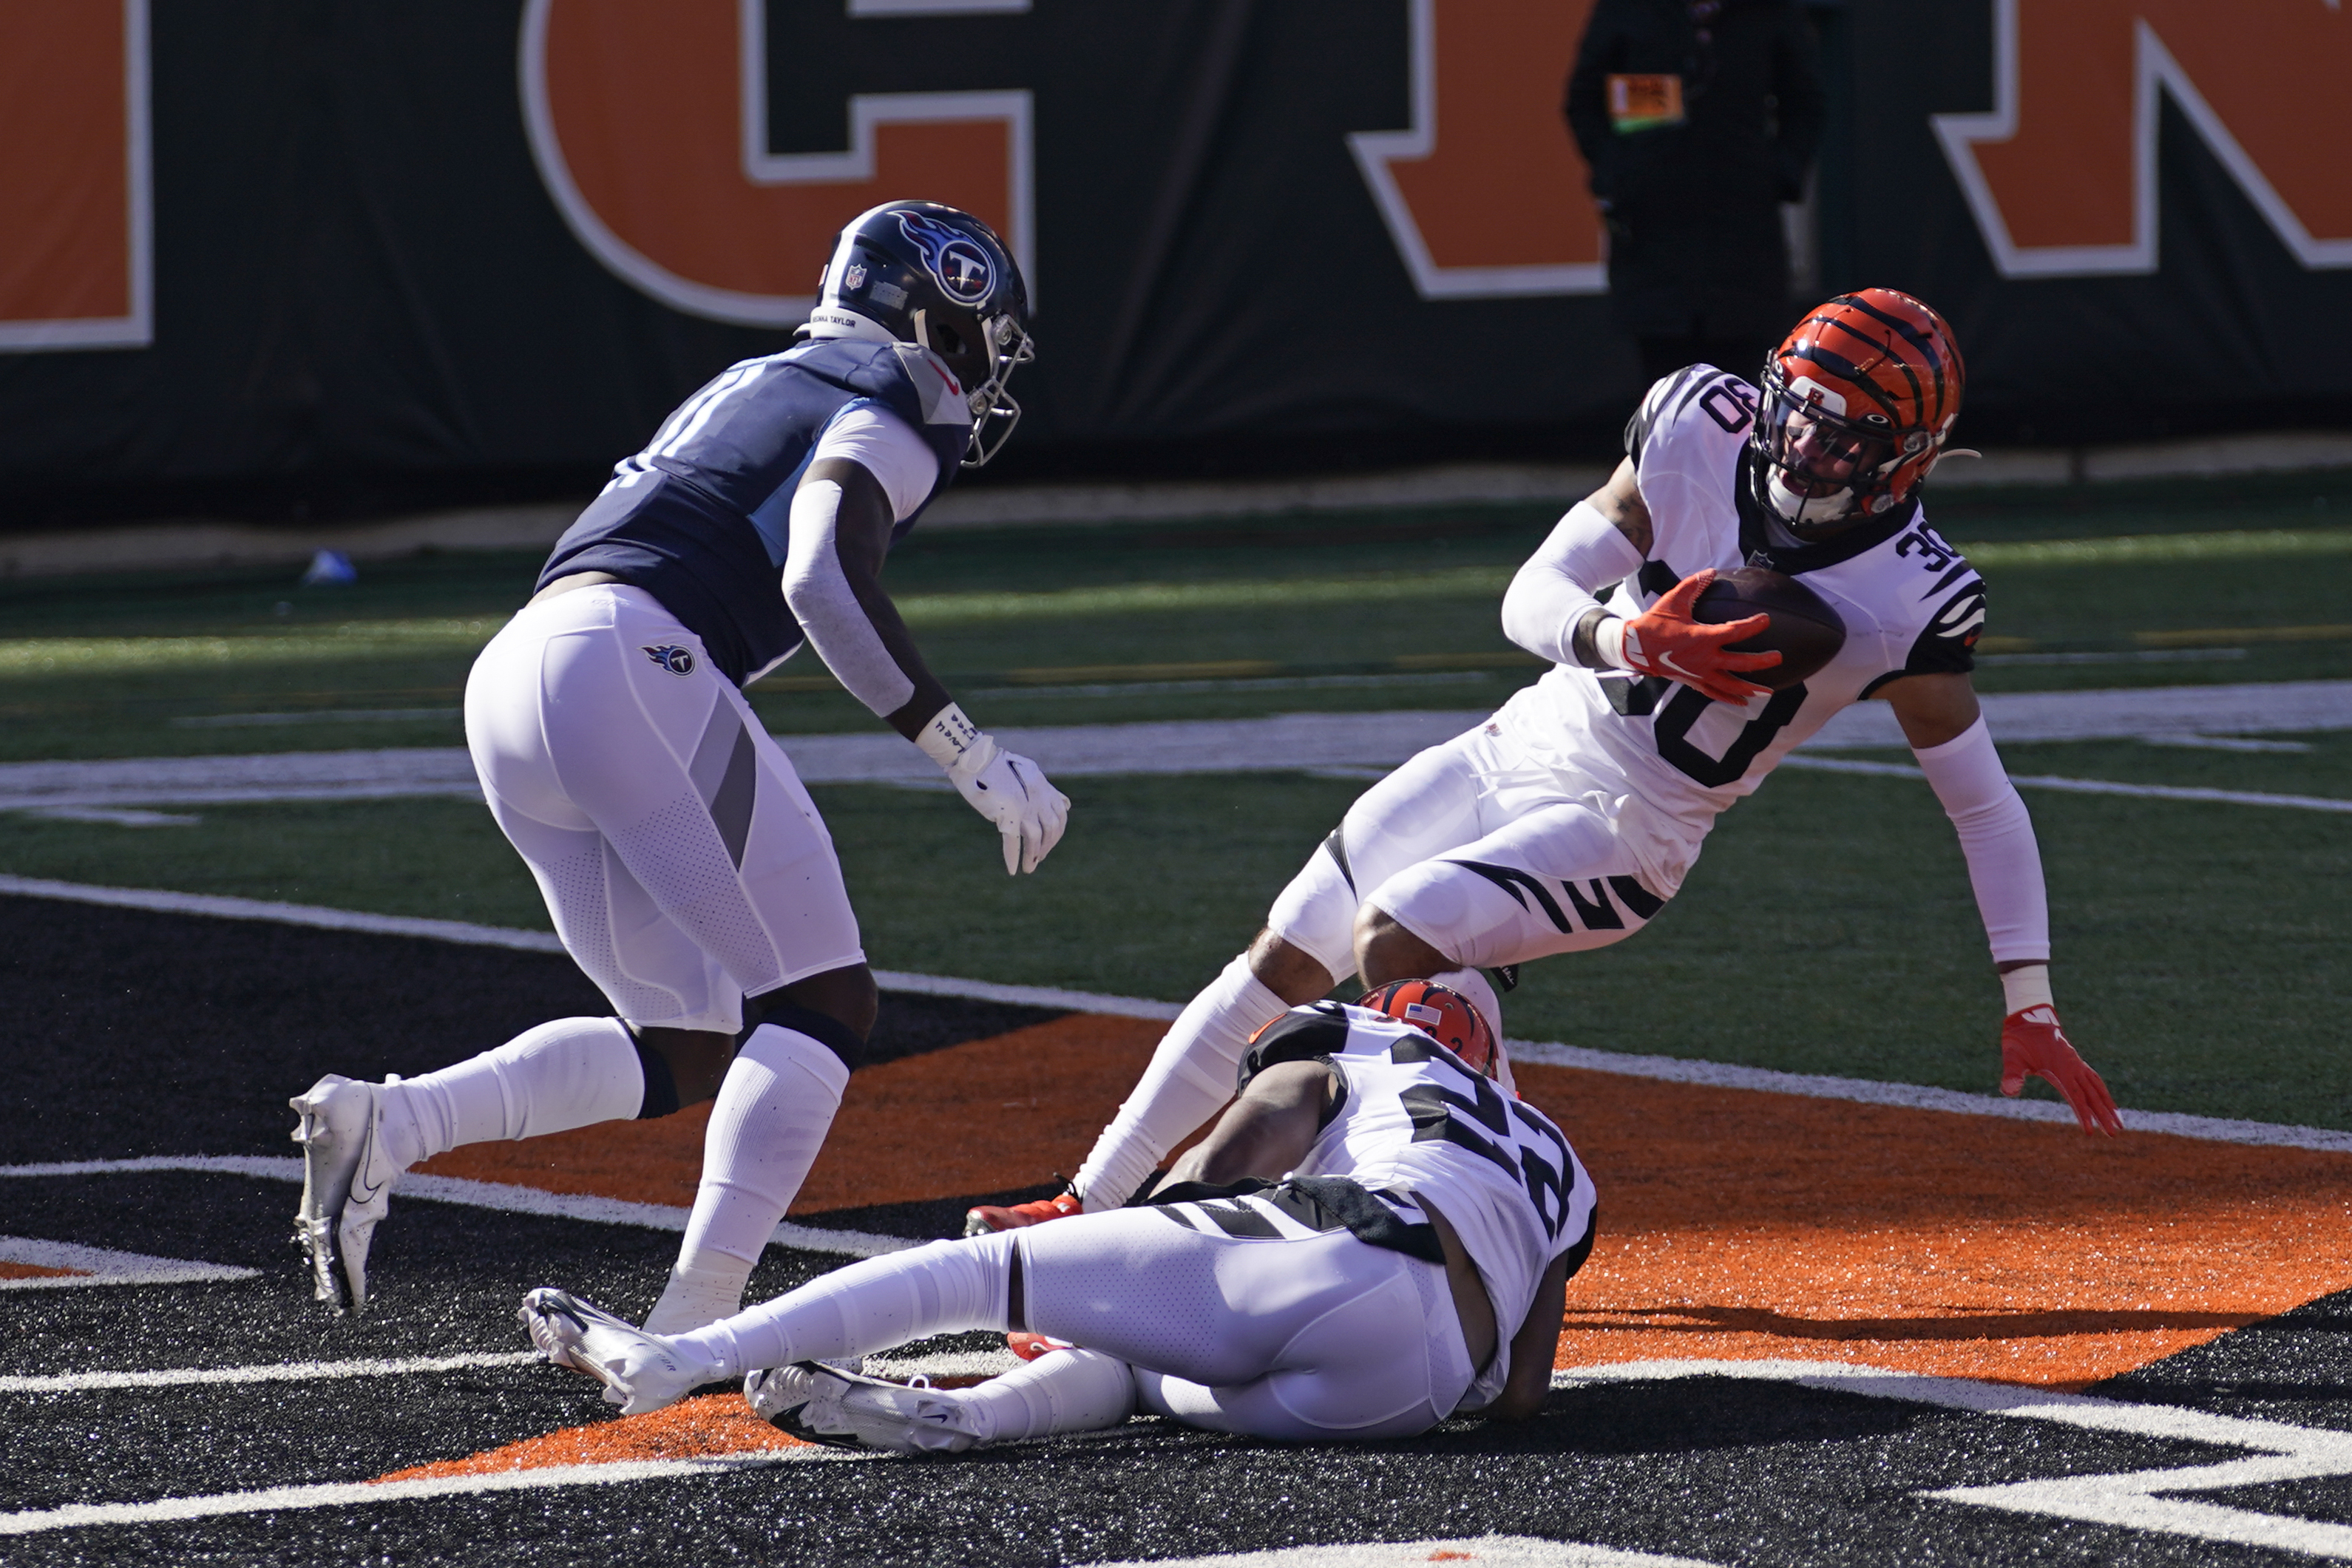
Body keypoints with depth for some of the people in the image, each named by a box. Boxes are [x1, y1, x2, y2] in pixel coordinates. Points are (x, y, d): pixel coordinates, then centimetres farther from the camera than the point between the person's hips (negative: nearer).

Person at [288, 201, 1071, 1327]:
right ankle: (698, 1320, -18)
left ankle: (386, 1126, -3)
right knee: (820, 1006, -6)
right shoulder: (883, 416, 3)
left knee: (688, 1054, 12)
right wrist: (971, 760, -13)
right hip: (629, 659, -9)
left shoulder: (754, 390, 31)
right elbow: (828, 581, -15)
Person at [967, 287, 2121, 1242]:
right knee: (1280, 963, 4)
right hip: (1513, 754, 5)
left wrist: (2029, 1007, -14)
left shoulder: (1908, 601, -18)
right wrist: (1629, 639, -30)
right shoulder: (1703, 430, -9)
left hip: (1623, 838, -5)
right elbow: (1531, 600, -8)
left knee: (1393, 941, -27)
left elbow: (1986, 806, -10)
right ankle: (1091, 1209, 14)